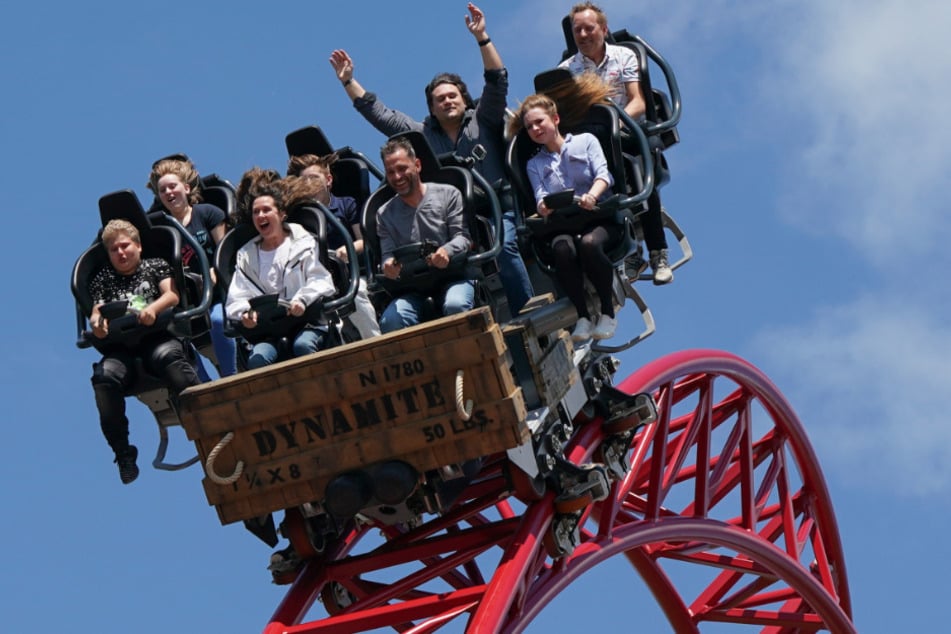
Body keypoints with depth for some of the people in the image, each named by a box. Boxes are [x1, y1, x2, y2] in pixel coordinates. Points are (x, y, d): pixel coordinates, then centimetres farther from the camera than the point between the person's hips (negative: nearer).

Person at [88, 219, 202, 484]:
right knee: (104, 376, -32)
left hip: (157, 336, -2)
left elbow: (172, 295, 8)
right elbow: (96, 312, 17)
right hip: (120, 347, 2)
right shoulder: (102, 278, 29)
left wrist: (153, 308, -16)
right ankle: (123, 452, -19)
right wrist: (97, 323, -10)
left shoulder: (155, 265, 24)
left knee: (168, 356, -40)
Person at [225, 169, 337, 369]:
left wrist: (303, 299, -22)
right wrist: (245, 313, -15)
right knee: (257, 358, -30)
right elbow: (237, 299, 10)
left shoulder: (303, 242, 10)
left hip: (308, 323, -2)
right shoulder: (246, 256, 19)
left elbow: (321, 281, -1)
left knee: (303, 345, -36)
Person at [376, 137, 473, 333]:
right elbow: (388, 253, 9)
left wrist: (447, 250, -23)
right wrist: (388, 266, -18)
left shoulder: (448, 194, 9)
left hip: (453, 275, -2)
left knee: (456, 306, -38)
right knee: (390, 321, -31)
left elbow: (464, 236, 1)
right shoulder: (385, 214, 17)